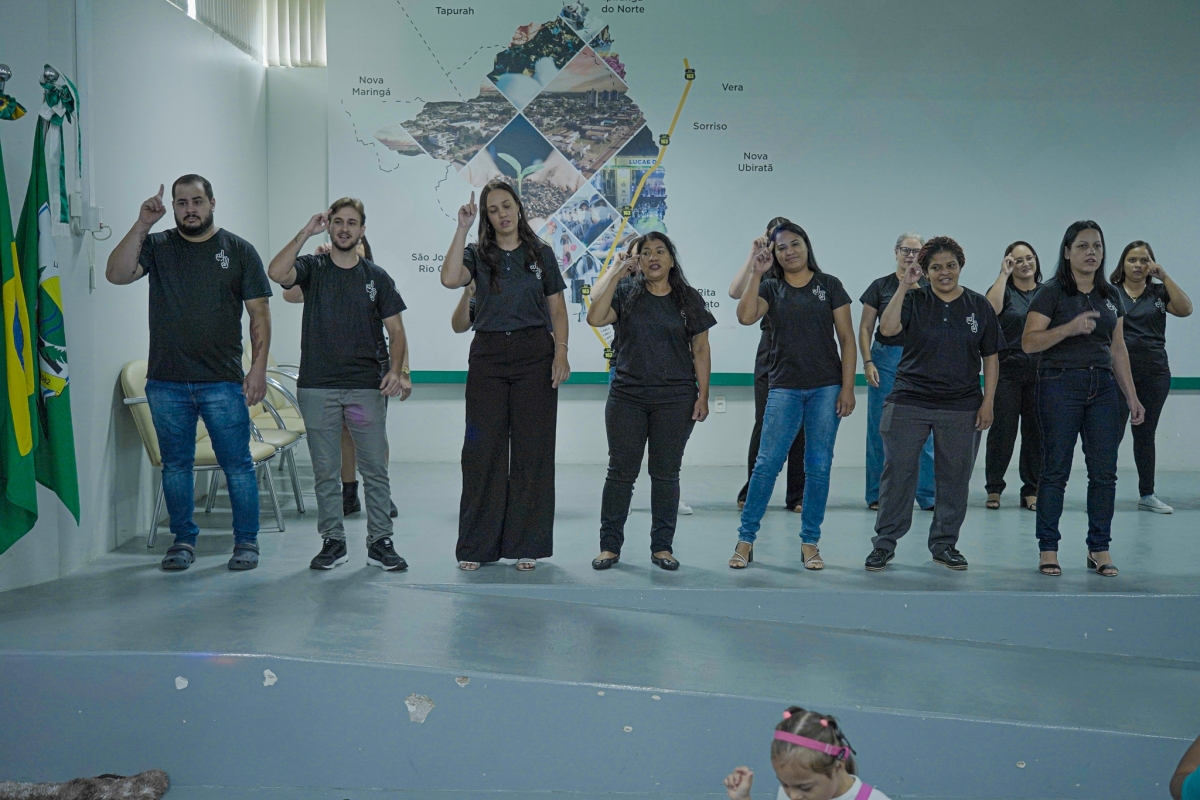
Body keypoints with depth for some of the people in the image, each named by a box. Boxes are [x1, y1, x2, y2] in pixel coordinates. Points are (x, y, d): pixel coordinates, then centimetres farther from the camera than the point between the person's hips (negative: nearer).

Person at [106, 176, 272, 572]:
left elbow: (259, 312, 3)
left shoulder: (239, 250, 5)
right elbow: (116, 274, -9)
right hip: (166, 383, 2)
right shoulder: (156, 246, 8)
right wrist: (142, 225, -15)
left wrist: (259, 367, -6)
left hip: (223, 383, -2)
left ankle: (246, 541, 12)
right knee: (175, 464, 9)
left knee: (237, 464, 1)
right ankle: (183, 540, 21)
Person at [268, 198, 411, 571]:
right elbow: (277, 273, -17)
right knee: (325, 472, 6)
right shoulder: (312, 268, 5)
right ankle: (333, 542, 16)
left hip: (367, 387, 0)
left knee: (375, 469, 1)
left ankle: (380, 542, 9)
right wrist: (305, 232, -14)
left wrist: (395, 369, -9)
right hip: (317, 387, 0)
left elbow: (396, 330, 6)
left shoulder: (376, 277, 8)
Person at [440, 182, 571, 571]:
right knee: (483, 450, 0)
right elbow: (450, 279, -14)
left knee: (532, 450, 2)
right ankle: (477, 546, 9)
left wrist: (561, 352, -4)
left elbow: (557, 308, 8)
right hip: (488, 355, 0)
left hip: (534, 354, 0)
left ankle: (526, 545, 11)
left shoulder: (541, 253, 8)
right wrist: (462, 229, -11)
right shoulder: (477, 254, 7)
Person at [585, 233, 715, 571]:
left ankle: (662, 546, 15)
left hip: (676, 400, 0)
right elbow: (595, 318, -14)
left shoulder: (688, 299, 6)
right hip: (627, 396, 0)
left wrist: (703, 396, -1)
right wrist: (616, 273, -13)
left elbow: (701, 350, 6)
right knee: (621, 472, 3)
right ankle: (610, 545, 12)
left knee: (666, 474, 6)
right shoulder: (625, 293, 4)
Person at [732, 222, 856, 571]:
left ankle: (810, 542, 13)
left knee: (818, 467, 3)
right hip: (784, 388, 0)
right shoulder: (770, 288, 7)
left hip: (826, 388, 0)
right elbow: (746, 316, -12)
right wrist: (757, 273, -14)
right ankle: (746, 539, 5)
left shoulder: (829, 285, 5)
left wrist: (847, 387, -4)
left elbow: (846, 338, 3)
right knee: (767, 463, -3)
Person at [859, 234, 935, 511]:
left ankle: (929, 495, 8)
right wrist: (868, 362, -4)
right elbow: (865, 328, 5)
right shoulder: (880, 286, 6)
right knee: (880, 429, 3)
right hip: (886, 357, 0)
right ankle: (877, 495, 12)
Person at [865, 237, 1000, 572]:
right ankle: (884, 544, 10)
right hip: (909, 403, -1)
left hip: (961, 406, 2)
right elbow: (887, 328, -17)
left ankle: (944, 544, 22)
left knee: (954, 478, 8)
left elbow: (990, 357, 8)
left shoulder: (979, 306, 5)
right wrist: (904, 286, -19)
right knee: (898, 473, 0)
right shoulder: (913, 300, 1)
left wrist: (988, 402, 2)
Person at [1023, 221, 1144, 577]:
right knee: (1056, 470, -1)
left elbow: (1118, 348, 17)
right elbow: (1029, 341, -11)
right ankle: (1048, 549, 8)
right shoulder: (1051, 292, -4)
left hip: (1102, 387, 5)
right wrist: (1070, 327, -24)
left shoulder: (1110, 295, 13)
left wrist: (1132, 397, 14)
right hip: (1061, 385, -5)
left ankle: (1099, 549, 13)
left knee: (1104, 472, 3)